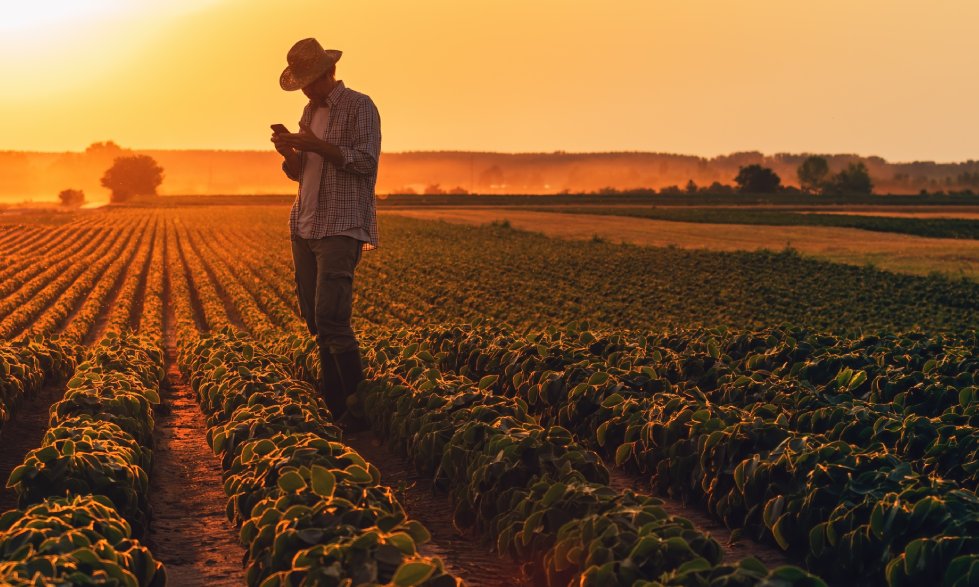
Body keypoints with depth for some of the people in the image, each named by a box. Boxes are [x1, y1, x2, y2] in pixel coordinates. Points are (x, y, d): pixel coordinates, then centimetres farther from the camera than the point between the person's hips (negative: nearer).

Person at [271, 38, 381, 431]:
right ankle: (334, 403, 15)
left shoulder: (360, 106, -5)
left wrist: (318, 146, -20)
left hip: (341, 228, -8)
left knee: (330, 320, -16)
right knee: (315, 321, 7)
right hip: (305, 226, 8)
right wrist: (288, 153, -2)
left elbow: (366, 162, -13)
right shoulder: (310, 112, 18)